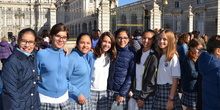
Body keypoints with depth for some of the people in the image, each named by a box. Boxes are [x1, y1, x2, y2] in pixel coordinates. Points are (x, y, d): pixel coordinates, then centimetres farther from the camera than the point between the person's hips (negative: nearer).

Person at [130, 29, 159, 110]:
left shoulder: (153, 57, -9)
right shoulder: (138, 53, 9)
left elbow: (152, 79, -11)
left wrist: (142, 97, -11)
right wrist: (132, 89, 3)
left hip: (147, 94, -5)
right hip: (136, 91, 5)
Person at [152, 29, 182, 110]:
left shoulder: (173, 57, -8)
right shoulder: (160, 56, 9)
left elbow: (175, 80, -11)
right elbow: (158, 76, 9)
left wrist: (171, 99, -15)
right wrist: (157, 92, 1)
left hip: (169, 91, -5)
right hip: (158, 91, 5)